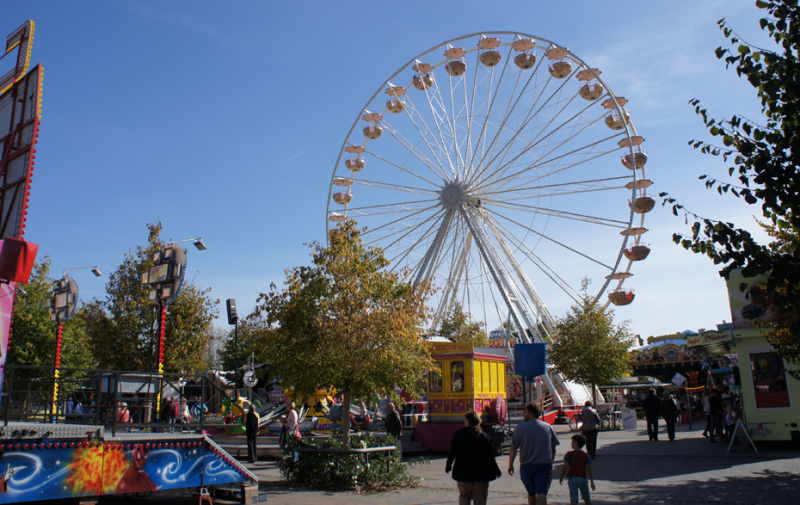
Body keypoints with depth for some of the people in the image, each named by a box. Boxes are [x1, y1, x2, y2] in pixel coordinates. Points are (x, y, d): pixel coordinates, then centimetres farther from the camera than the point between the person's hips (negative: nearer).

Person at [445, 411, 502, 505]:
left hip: (462, 472, 0)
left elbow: (452, 452, -1)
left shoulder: (458, 435, -3)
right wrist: (496, 470, 5)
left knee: (464, 495, 18)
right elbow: (489, 456, -4)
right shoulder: (484, 436, -4)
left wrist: (448, 465, 15)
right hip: (481, 472, 0)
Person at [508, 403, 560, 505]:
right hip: (545, 466, 0)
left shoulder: (520, 427, -2)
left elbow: (513, 448, -3)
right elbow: (553, 448, 9)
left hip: (526, 466, 0)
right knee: (542, 493, -7)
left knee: (531, 493, 16)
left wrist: (510, 465, 5)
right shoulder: (548, 427, 5)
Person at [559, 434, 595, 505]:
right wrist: (592, 482, -1)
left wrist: (561, 477, 4)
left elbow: (565, 466, -8)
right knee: (587, 499, 19)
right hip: (582, 478, 2)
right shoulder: (586, 455, 0)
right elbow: (589, 469, -4)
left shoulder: (569, 454, -5)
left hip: (572, 478, -2)